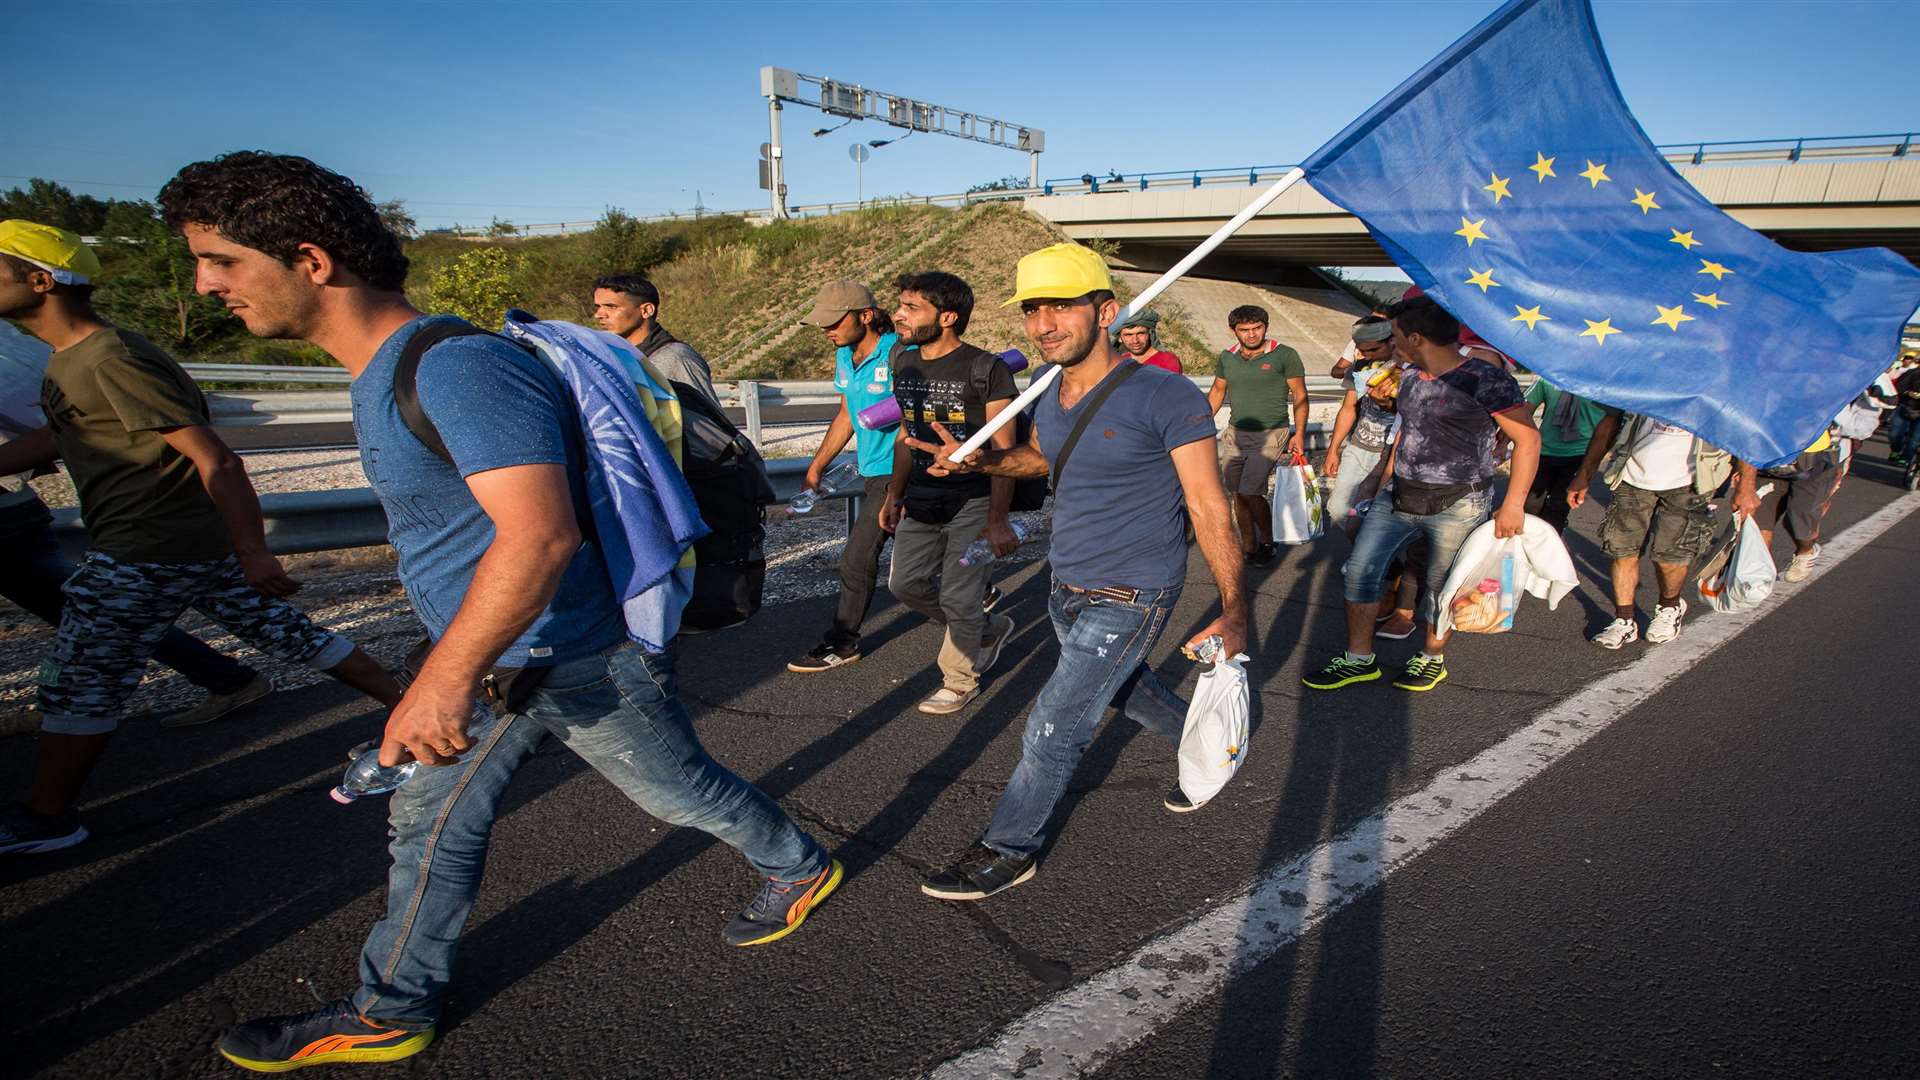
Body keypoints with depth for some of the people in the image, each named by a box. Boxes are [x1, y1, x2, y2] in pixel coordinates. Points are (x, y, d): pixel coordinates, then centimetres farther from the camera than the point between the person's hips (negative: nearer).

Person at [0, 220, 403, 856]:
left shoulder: (109, 362, -19)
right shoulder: (72, 357, 14)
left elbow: (215, 459, -22)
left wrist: (253, 553, -22)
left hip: (144, 554, -10)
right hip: (202, 542, 10)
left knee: (79, 686, 4)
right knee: (288, 635, 12)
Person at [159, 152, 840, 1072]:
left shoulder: (460, 368, -28)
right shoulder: (380, 374, 7)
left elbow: (539, 535, -37)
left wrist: (444, 678, -36)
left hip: (577, 662, -9)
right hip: (491, 661, 10)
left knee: (684, 791, 12)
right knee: (430, 825, 19)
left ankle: (797, 870, 38)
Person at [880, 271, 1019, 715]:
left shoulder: (985, 369, -14)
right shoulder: (904, 366, 6)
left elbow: (1003, 451, -14)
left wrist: (998, 520, -16)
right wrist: (894, 495, 17)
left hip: (973, 504, -7)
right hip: (921, 502, 7)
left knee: (958, 599, -1)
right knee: (906, 583, 9)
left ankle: (960, 681, 24)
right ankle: (989, 629, 31)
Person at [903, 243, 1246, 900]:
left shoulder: (1165, 397, -21)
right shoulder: (1049, 394, 1)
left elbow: (1209, 508, -19)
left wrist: (1233, 612, -22)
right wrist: (976, 461, 3)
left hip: (1128, 600, -7)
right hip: (1066, 590, 7)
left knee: (1053, 730, -2)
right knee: (1129, 691, 27)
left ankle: (1010, 851, 19)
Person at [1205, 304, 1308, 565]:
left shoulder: (1284, 356, -7)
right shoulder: (1227, 357, 5)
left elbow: (1300, 396, -4)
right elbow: (1217, 392, 17)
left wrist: (1299, 433, -12)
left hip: (1270, 435, -5)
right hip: (1236, 433, 5)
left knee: (1250, 492, -13)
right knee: (1238, 494, 7)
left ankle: (1267, 541, 10)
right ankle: (1249, 548, 20)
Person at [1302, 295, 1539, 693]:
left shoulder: (1486, 380, -15)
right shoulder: (1410, 380, 9)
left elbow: (1528, 440, -15)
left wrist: (1513, 505, -20)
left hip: (1457, 504, -7)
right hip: (1400, 497, 7)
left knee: (1441, 587, 6)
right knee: (1359, 570, 3)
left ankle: (1432, 659, 29)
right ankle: (1359, 659, 15)